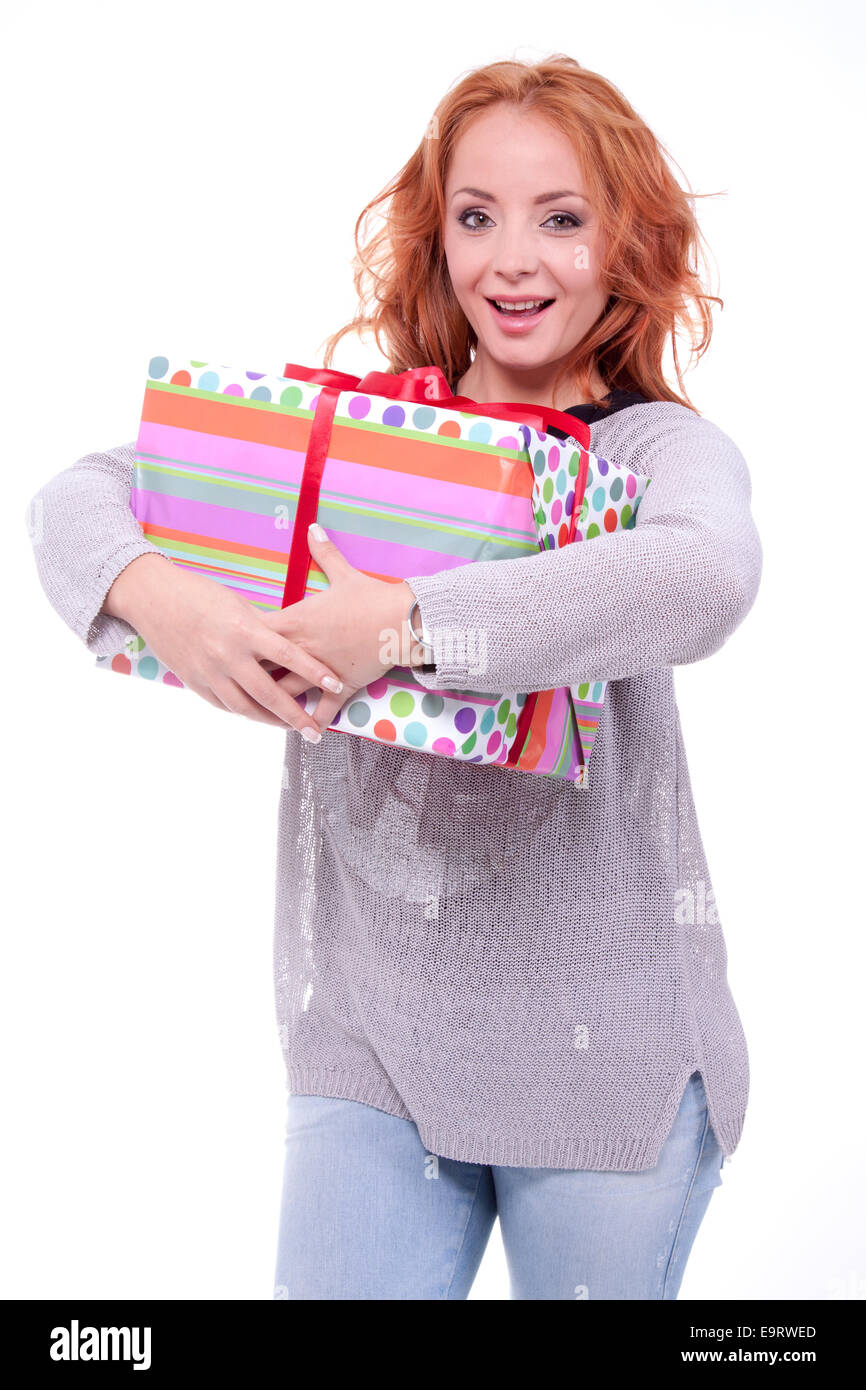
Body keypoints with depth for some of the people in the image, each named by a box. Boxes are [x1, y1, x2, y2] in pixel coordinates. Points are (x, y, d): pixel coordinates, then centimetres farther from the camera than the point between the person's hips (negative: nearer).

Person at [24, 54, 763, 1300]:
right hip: (365, 1023, 2)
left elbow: (706, 579, -32)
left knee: (591, 1279, 14)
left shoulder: (661, 447, -8)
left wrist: (404, 625, -36)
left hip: (597, 1043, -2)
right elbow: (83, 490, -1)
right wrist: (157, 595, -23)